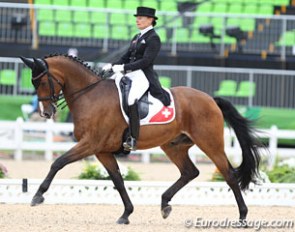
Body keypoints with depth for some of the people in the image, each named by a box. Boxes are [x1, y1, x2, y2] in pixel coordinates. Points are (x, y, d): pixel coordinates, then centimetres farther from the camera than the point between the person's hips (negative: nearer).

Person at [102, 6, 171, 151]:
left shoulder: (153, 38, -6)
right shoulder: (136, 38, 21)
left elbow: (147, 60, -16)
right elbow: (126, 57, 22)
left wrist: (124, 68, -21)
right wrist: (113, 66, 3)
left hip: (144, 75, -10)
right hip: (131, 74, 10)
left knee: (131, 99, -32)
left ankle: (132, 140, -33)